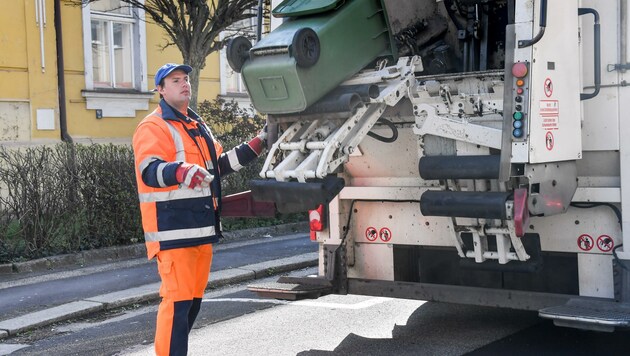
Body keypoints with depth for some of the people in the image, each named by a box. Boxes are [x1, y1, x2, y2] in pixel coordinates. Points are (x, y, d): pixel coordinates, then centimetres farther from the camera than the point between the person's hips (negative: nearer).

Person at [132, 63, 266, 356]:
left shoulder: (198, 126, 20)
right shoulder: (153, 127, -8)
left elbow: (219, 165, 27)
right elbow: (150, 171, -24)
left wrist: (256, 145, 21)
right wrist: (181, 171, -44)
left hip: (202, 229, 9)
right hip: (173, 230, -9)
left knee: (194, 299, 15)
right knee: (177, 300, -12)